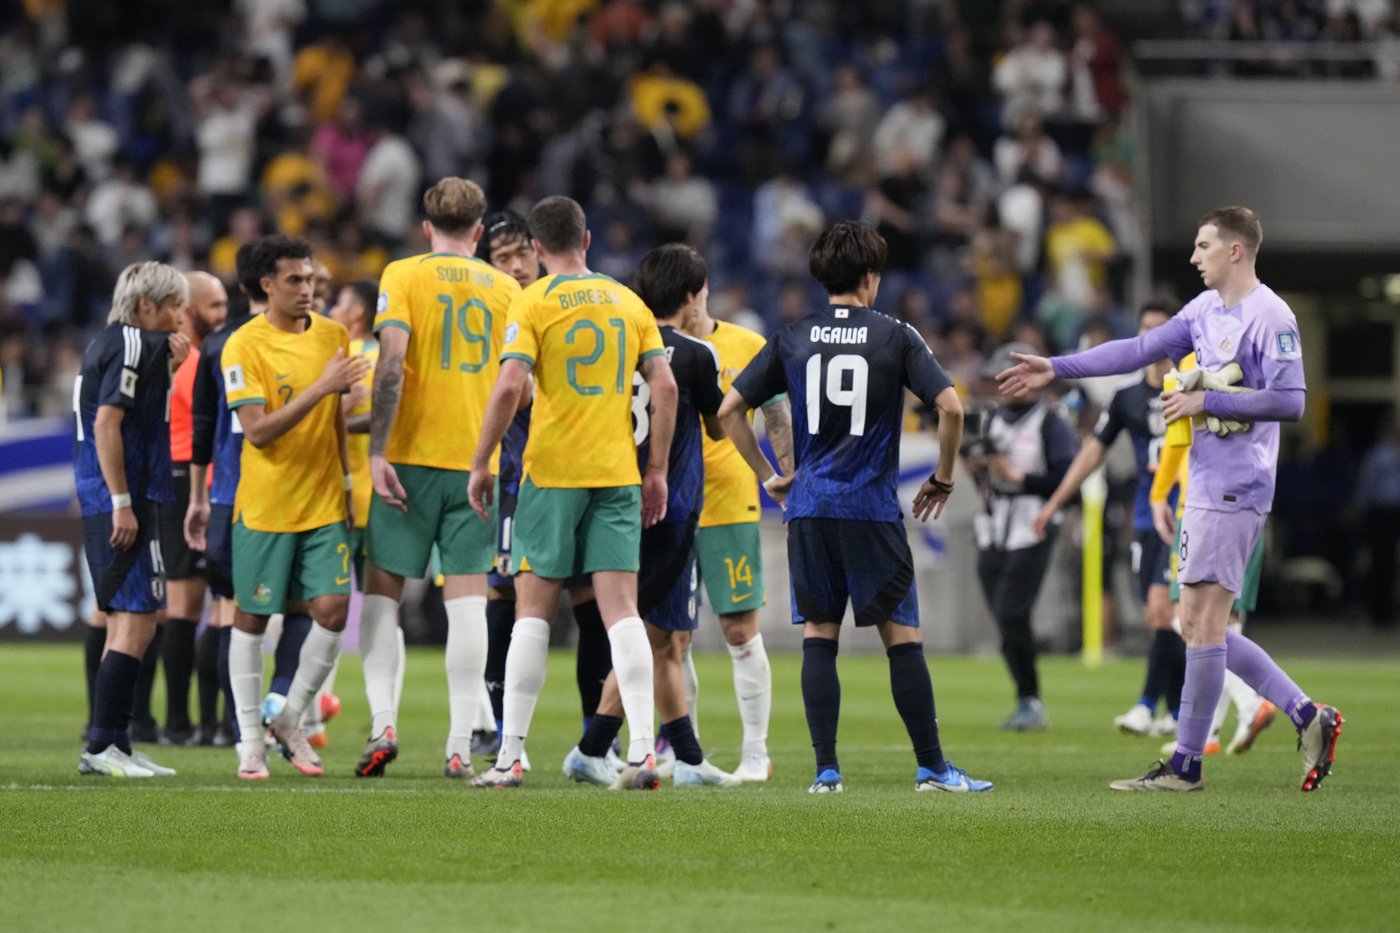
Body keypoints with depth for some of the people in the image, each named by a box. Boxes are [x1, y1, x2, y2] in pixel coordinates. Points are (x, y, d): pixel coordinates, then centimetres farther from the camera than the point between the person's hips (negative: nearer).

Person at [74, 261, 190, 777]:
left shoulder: (109, 343, 18)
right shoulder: (133, 344, -11)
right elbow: (106, 425, -19)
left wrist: (169, 364, 18)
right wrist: (123, 504, -21)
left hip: (103, 503, 11)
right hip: (123, 501, -11)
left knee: (125, 623, 13)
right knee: (136, 622, -11)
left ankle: (113, 744, 15)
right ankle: (103, 745, -13)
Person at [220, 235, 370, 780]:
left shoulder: (332, 336, 5)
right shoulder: (244, 346, -12)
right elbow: (258, 431, -20)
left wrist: (347, 479, 15)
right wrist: (321, 387, -25)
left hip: (324, 503, 4)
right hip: (264, 505, -4)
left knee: (333, 610, -7)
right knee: (252, 618, 4)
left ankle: (290, 720, 12)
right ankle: (250, 740, 14)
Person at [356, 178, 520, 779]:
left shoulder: (403, 276, -1)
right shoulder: (506, 289, 9)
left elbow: (392, 361, -13)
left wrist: (377, 451, -13)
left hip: (413, 456, -2)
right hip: (479, 460, 2)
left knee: (383, 588, 6)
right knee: (467, 594, 1)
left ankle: (383, 723, -9)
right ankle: (461, 746, -4)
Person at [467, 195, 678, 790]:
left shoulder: (535, 301, -3)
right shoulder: (628, 302, 10)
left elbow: (509, 386, -13)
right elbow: (665, 387, 5)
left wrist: (481, 463, -6)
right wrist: (657, 470, 11)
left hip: (552, 472, -3)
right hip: (618, 473, 3)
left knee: (532, 609, 3)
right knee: (621, 609, 0)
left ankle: (510, 757, 2)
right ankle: (642, 753, -11)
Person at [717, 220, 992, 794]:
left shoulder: (792, 340, 7)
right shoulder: (895, 338, 0)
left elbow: (729, 410, 6)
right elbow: (950, 407, -9)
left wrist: (768, 476, 15)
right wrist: (943, 478, 5)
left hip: (809, 509, 2)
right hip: (874, 510, -2)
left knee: (818, 638, 5)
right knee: (902, 638, 3)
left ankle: (826, 769, -1)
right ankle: (932, 768, 4)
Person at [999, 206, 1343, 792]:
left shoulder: (1270, 316, -13)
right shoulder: (1206, 309, 14)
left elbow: (1290, 402, -18)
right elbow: (1140, 349, 18)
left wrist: (1207, 402, -16)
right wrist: (1057, 368, 17)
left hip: (1234, 488, -9)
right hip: (1206, 484, 9)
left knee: (1204, 622, -8)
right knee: (1200, 626, 8)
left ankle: (1185, 765, -4)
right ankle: (1308, 717, 13)